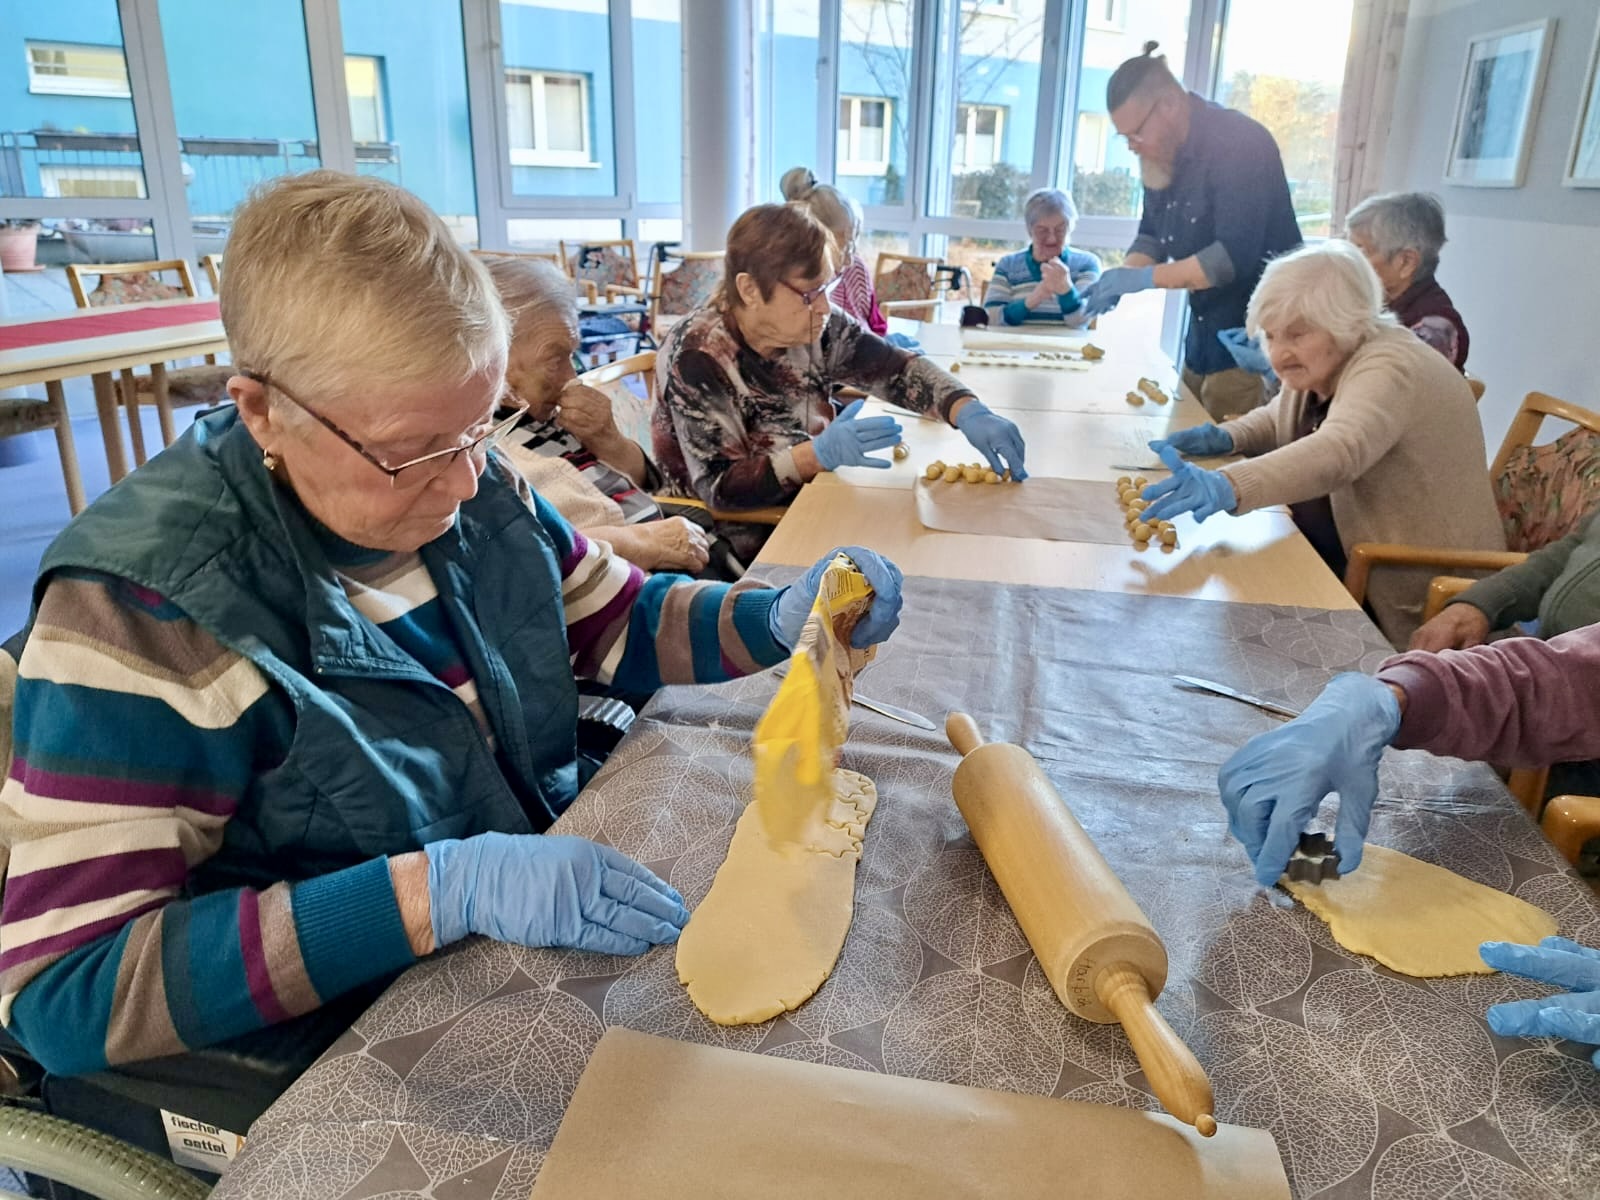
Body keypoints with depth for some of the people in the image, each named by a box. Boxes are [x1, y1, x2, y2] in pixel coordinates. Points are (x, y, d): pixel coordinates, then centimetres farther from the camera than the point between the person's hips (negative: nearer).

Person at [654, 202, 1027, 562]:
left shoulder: (815, 327, -7)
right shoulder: (698, 359, -22)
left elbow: (899, 369, -2)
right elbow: (719, 489, -24)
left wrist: (970, 413, -20)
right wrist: (820, 453, -36)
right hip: (741, 545, -6)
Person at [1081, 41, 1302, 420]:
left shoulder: (1241, 144, -20)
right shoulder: (1165, 154, 5)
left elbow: (1235, 255, -28)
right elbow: (1152, 233, 12)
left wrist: (1142, 278, -28)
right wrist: (1122, 277, -8)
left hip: (1255, 332, -8)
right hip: (1206, 325, 8)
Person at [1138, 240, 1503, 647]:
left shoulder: (1388, 369, -23)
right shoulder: (1314, 366, 3)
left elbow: (1337, 452, -43)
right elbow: (1278, 421, 23)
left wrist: (1229, 486, -59)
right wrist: (1224, 437, 0)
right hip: (1346, 563, 8)